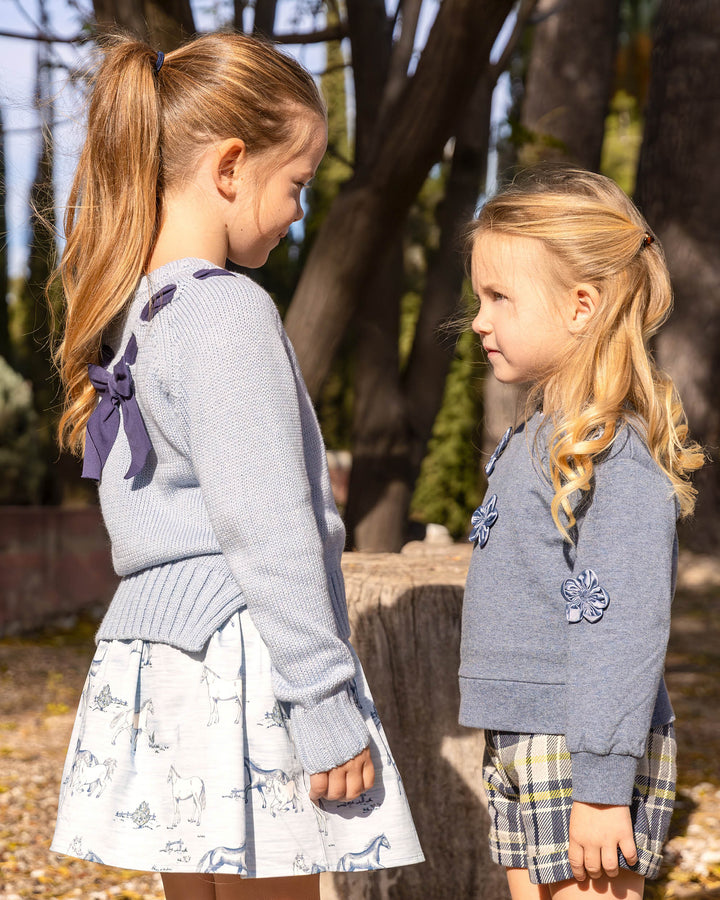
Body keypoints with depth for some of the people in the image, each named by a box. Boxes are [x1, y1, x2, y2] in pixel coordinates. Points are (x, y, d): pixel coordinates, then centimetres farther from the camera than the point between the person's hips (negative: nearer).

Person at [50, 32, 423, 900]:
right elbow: (272, 536, -18)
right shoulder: (232, 314, -15)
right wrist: (329, 714, -14)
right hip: (243, 657, -8)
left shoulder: (126, 309, 12)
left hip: (147, 639, 9)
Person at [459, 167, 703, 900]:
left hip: (589, 754, -9)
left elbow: (626, 629, -22)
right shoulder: (540, 438, 12)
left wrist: (602, 784, -22)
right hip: (519, 745, 9)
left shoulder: (618, 454, -18)